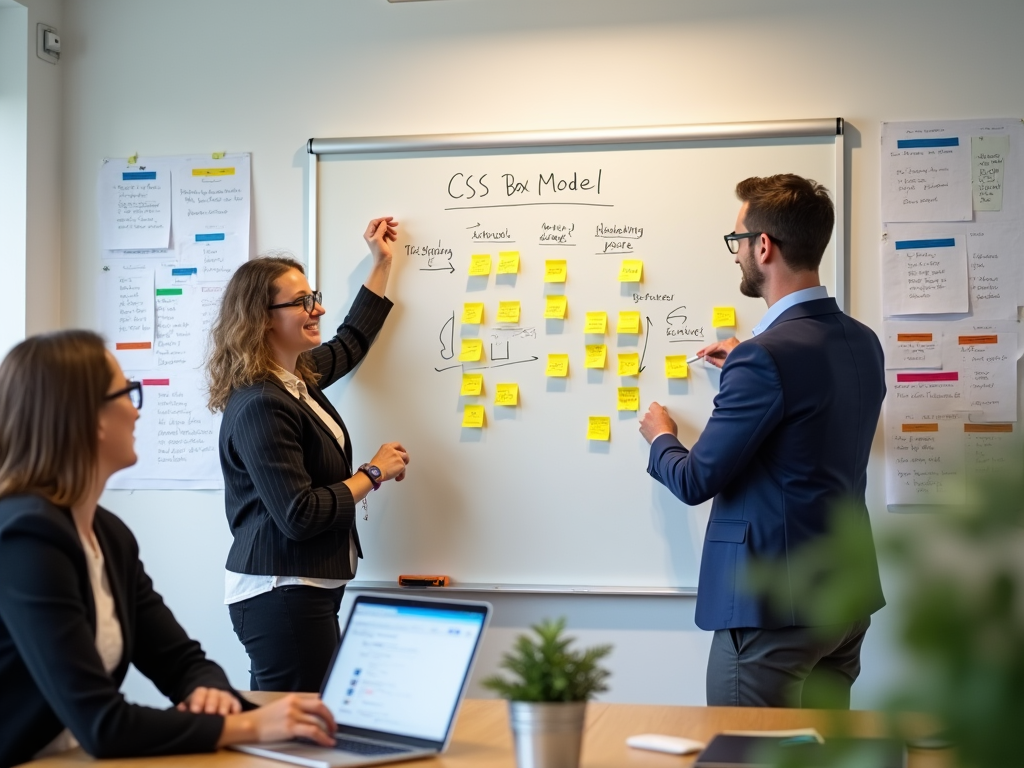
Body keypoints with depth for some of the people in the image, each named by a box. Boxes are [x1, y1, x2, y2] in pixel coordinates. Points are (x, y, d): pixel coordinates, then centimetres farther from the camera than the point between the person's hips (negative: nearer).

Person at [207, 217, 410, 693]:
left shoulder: (299, 377, 9)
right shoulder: (261, 407, -20)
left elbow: (350, 343, 31)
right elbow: (299, 516, -23)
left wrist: (382, 264, 32)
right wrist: (374, 474, -12)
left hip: (307, 590, 10)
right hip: (281, 596, -10)